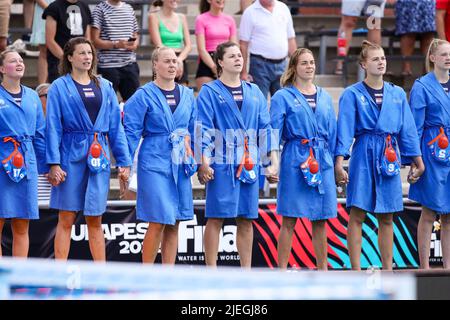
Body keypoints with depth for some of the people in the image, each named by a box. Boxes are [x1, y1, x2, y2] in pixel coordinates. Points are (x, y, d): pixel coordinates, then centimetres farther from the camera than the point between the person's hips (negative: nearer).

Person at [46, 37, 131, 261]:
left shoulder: (104, 87, 12)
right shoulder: (60, 87, 0)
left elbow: (115, 125, 12)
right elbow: (53, 127, -4)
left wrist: (124, 160, 6)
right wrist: (53, 163, -13)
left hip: (99, 157, 3)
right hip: (71, 156, -3)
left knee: (95, 219, 7)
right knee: (66, 219, 0)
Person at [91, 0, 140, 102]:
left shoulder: (129, 9, 14)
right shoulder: (100, 9, -2)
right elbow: (95, 41, -7)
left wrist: (135, 44, -3)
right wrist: (116, 45, -21)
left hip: (130, 64, 5)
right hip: (108, 66, -5)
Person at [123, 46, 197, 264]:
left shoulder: (187, 95, 12)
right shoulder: (144, 95, -4)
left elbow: (194, 130, 18)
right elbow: (131, 131, -6)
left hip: (180, 165, 5)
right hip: (154, 163, -5)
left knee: (174, 224, 6)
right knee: (158, 223, -10)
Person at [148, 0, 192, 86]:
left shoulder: (182, 18, 13)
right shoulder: (154, 17, 1)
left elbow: (188, 45, 8)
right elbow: (159, 45, -8)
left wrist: (180, 59, -12)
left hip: (180, 63, 4)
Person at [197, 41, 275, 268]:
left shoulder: (254, 92, 16)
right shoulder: (209, 92, 1)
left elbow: (266, 127, 15)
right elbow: (204, 129, -5)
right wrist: (204, 162, -13)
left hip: (249, 163, 5)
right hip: (221, 163, -5)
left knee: (246, 219, 7)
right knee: (216, 217, -5)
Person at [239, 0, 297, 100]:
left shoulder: (283, 8, 10)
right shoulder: (250, 12, -3)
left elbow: (291, 39, 14)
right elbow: (243, 44, -5)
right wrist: (243, 72, -10)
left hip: (281, 65, 4)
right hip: (260, 65, -4)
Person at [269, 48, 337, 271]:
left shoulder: (324, 97, 14)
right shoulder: (283, 97, 0)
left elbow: (332, 133, 17)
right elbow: (273, 132, -5)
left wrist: (335, 161, 13)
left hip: (322, 161, 4)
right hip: (295, 160, -4)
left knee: (320, 220, 8)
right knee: (289, 220, -4)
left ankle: (322, 268, 15)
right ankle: (282, 269, 0)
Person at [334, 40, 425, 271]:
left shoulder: (397, 94, 11)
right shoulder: (352, 94, -1)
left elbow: (407, 129, 13)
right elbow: (344, 130, -6)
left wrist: (417, 161, 11)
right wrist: (339, 163, -15)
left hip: (389, 158, 4)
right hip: (364, 156, -4)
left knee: (386, 219, 7)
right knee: (357, 215, -5)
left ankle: (387, 271, 12)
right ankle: (356, 272, -3)